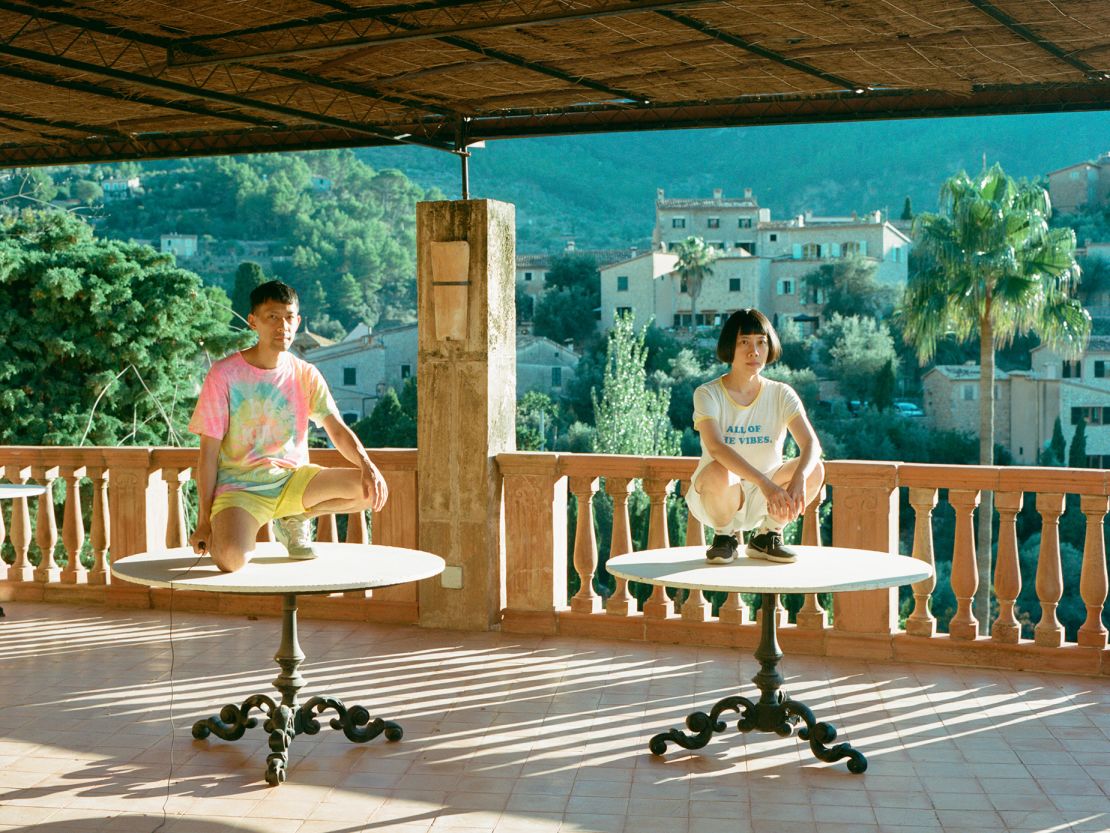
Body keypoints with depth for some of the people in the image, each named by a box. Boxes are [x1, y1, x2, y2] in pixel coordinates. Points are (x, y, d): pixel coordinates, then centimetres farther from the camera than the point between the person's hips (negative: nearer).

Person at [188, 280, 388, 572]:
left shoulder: (306, 375, 2)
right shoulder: (224, 374, -9)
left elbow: (338, 430, -4)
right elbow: (209, 452, -7)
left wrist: (366, 464, -26)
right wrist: (204, 521, -9)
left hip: (294, 480, 4)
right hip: (239, 487, -4)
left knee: (373, 490, -16)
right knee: (231, 558, -34)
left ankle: (295, 519, 7)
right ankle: (233, 532, 5)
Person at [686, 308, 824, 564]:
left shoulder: (781, 395, -4)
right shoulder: (708, 394, -13)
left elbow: (811, 444, -19)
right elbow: (715, 447, -31)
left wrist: (798, 479, -42)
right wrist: (765, 483, -44)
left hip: (762, 501, 3)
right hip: (714, 497, -3)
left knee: (814, 468, -22)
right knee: (719, 472, -36)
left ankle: (766, 537, 2)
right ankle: (724, 537, -4)